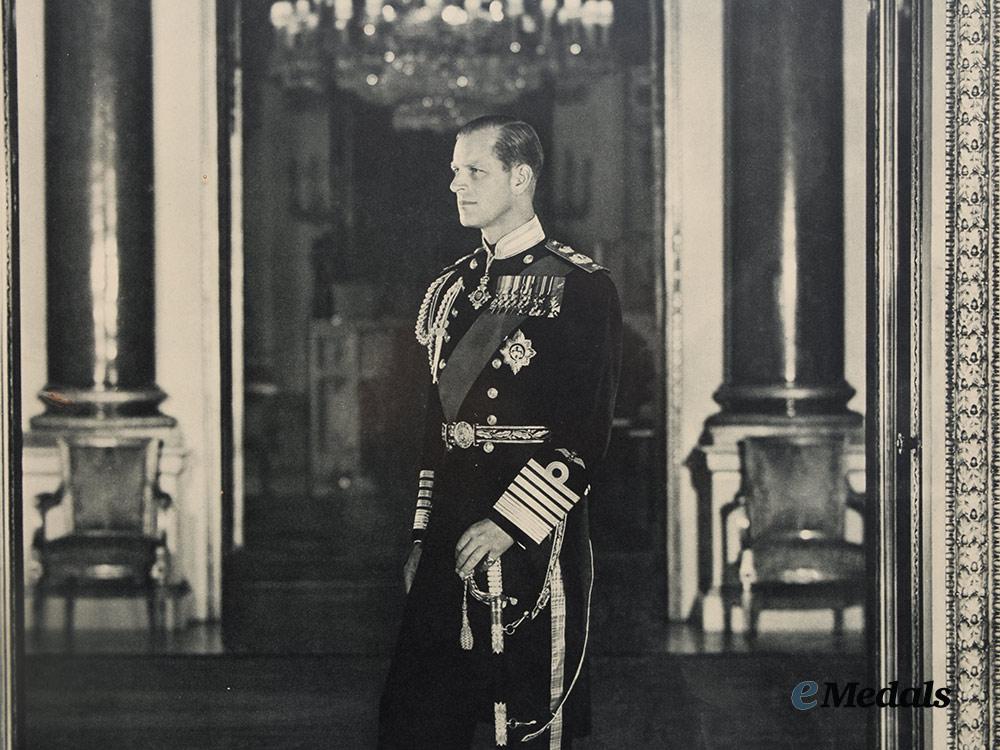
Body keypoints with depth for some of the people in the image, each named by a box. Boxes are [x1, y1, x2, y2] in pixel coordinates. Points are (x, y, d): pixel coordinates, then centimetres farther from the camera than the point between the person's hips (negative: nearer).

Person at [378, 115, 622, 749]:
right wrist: (422, 538, 14)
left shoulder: (581, 287, -5)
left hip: (534, 540, -6)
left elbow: (589, 434, -11)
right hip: (449, 542, 6)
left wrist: (506, 525, -16)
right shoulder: (451, 289, 16)